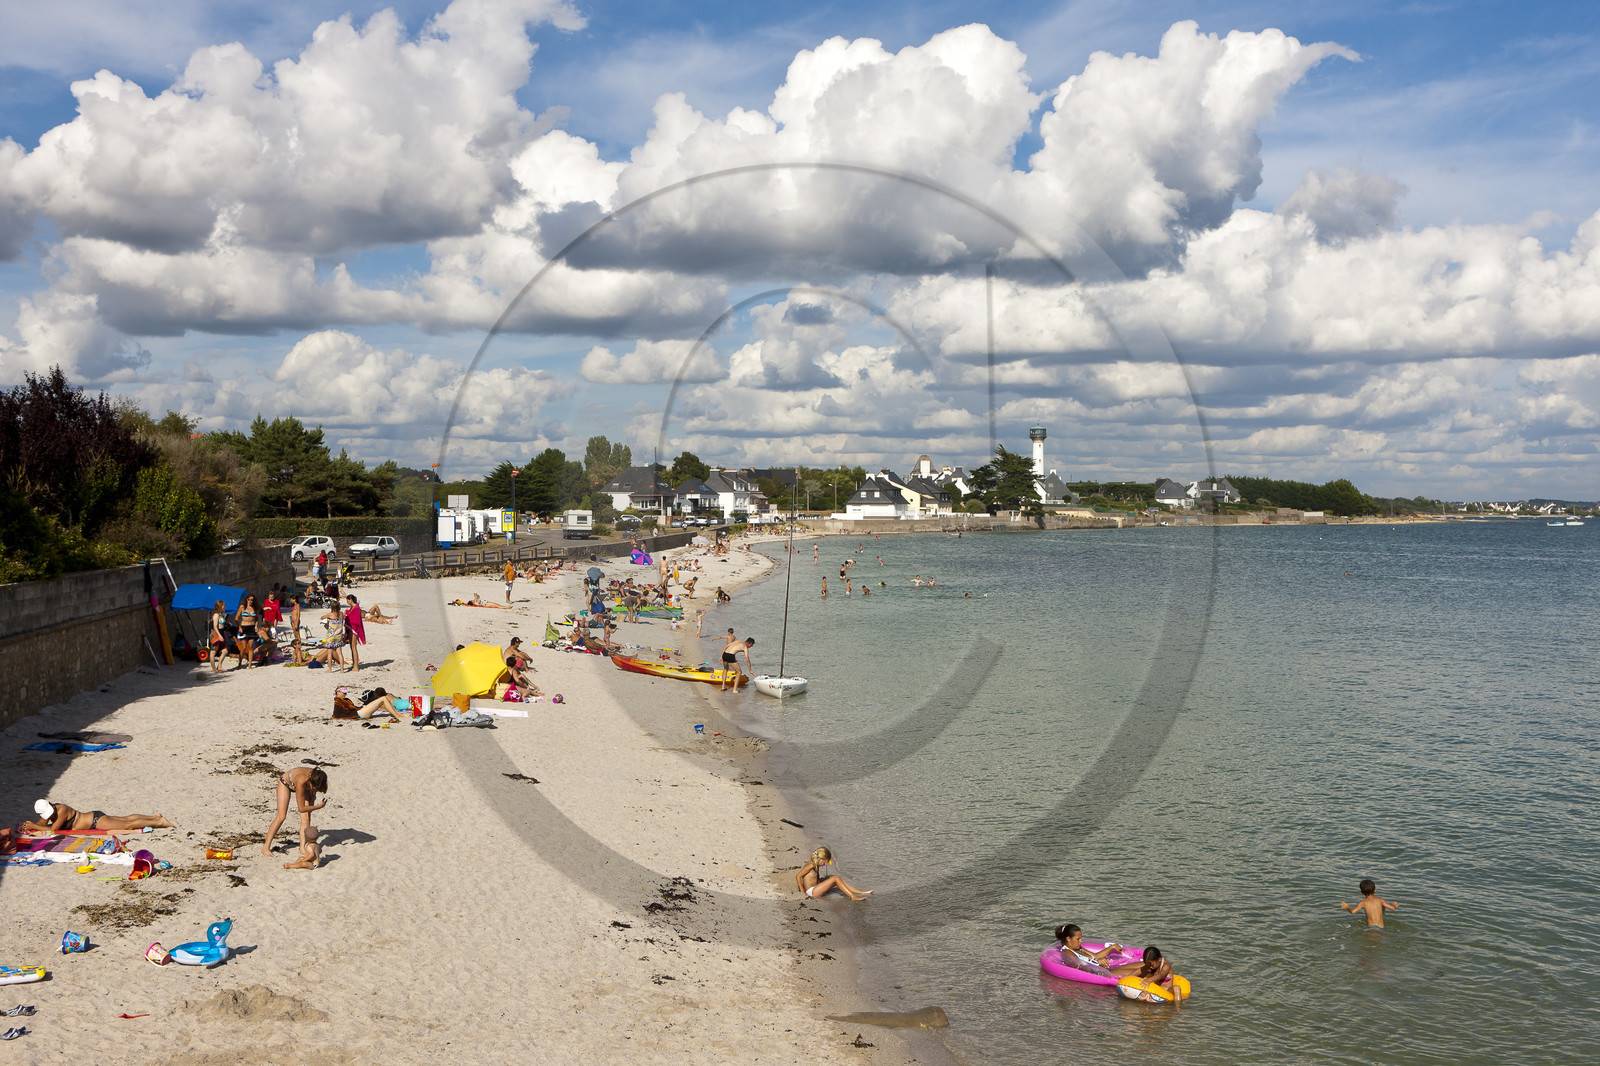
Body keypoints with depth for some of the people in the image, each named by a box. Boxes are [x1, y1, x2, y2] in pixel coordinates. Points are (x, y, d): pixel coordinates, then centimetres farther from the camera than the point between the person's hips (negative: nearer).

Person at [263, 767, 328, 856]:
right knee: (281, 817, -13)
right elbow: (301, 808, -37)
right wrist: (319, 806, -31)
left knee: (306, 818, -9)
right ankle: (266, 847, -2)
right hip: (285, 782, -5)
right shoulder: (302, 781, -47)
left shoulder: (318, 778, -33)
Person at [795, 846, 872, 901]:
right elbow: (798, 876, -18)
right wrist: (803, 892, -15)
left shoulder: (816, 865, 14)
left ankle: (861, 893, 0)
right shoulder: (811, 865, -15)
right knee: (835, 878, -19)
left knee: (839, 879, 4)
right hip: (811, 891, -10)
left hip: (815, 890, 10)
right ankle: (853, 897, -22)